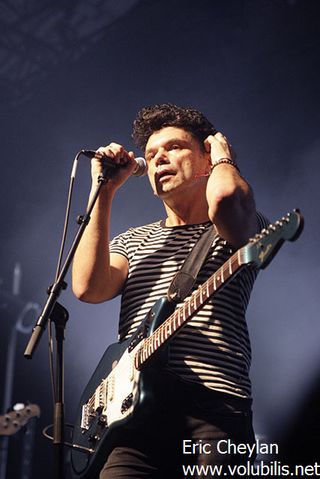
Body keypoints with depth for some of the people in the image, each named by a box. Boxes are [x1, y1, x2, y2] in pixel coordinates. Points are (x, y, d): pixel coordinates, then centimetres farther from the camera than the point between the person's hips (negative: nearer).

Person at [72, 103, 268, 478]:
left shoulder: (239, 229, 12)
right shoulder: (133, 241, 25)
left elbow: (224, 201, -15)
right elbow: (87, 287, 3)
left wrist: (224, 157, 9)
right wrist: (104, 191, 8)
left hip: (214, 405, -2)